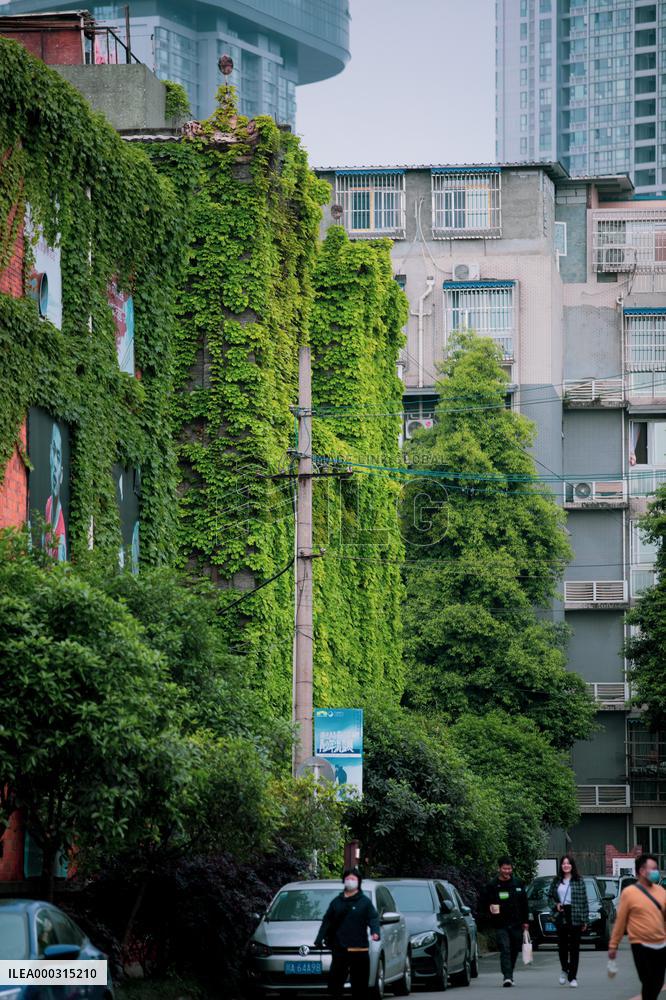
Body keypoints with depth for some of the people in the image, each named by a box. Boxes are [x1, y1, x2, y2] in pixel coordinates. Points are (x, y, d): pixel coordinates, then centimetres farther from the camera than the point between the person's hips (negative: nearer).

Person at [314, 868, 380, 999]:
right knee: (334, 981, -2)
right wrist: (319, 939, 6)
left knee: (360, 983, 1)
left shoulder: (364, 902, 5)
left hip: (359, 949, -2)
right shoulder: (337, 902, 14)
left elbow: (373, 918, -5)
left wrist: (375, 931, -25)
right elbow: (327, 921, 14)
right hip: (339, 949, 2)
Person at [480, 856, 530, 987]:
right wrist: (490, 909, -17)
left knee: (514, 951, 10)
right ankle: (507, 977, -21)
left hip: (516, 924, 4)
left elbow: (524, 904, 16)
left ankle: (509, 975, 24)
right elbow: (483, 903, 4)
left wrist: (525, 921, 12)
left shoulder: (518, 884, 10)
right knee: (505, 950, -14)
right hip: (501, 925, -4)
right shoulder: (492, 886, 0)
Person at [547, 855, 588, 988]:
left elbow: (584, 901, 1)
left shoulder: (579, 881, 2)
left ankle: (572, 977, 2)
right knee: (562, 945, 3)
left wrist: (585, 919, -2)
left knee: (574, 947, -1)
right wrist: (555, 905, -3)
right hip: (561, 916, 2)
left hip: (575, 916, -2)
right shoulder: (556, 881, 8)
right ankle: (564, 970, 28)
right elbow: (550, 896, 18)